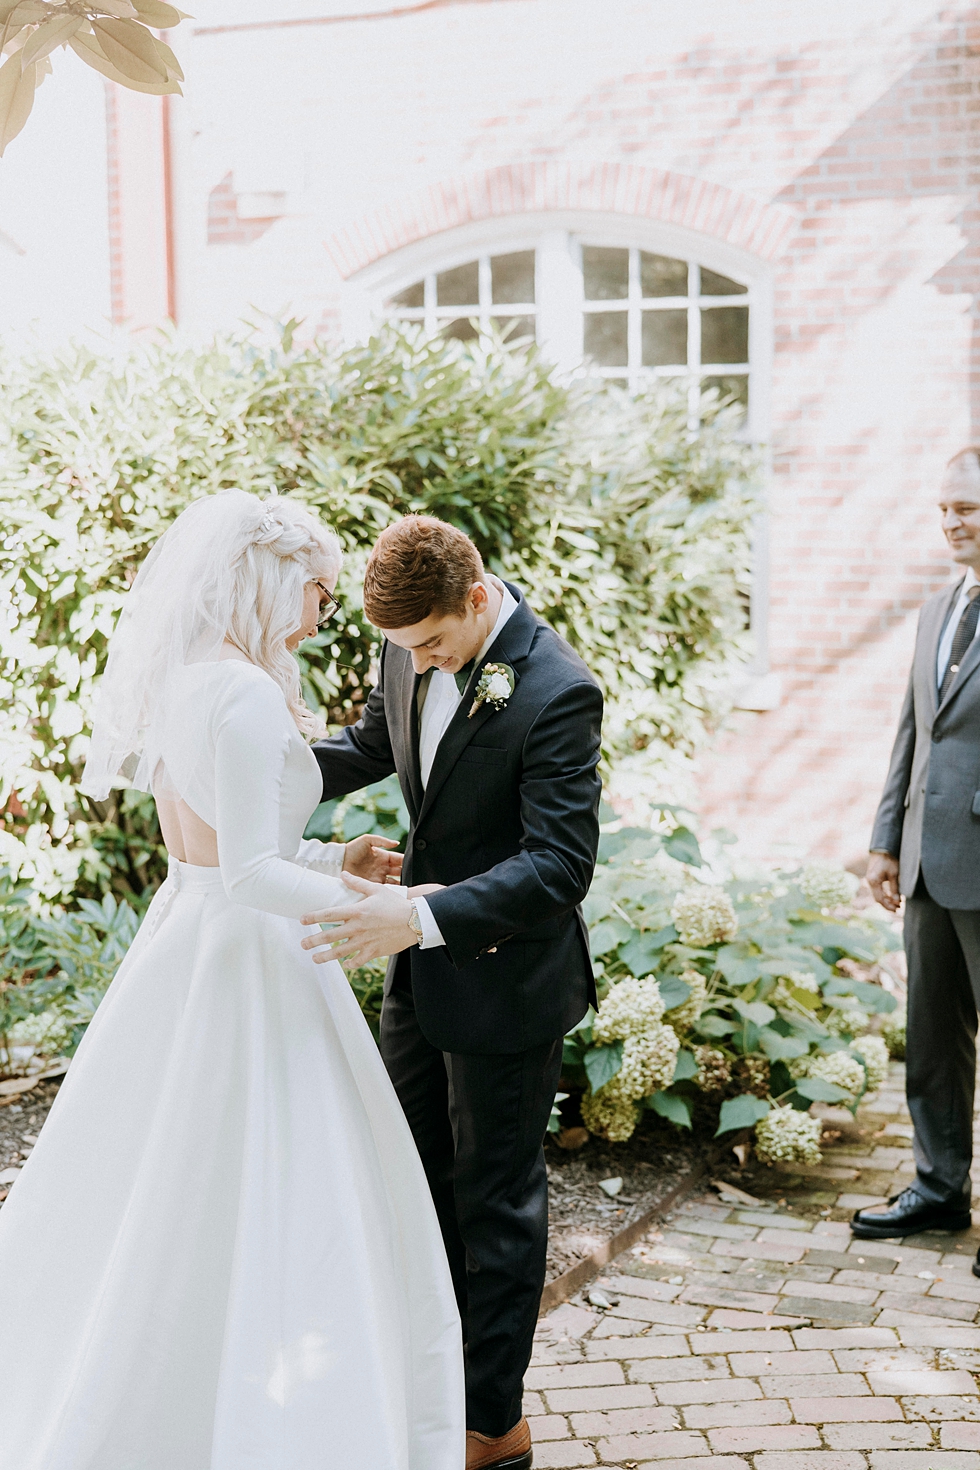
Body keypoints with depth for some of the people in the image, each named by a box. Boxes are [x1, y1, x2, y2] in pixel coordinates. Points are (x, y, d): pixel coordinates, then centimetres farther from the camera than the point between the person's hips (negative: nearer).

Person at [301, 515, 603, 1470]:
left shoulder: (555, 694, -27)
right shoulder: (414, 647, -4)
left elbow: (562, 862, -30)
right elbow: (372, 747, 14)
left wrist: (425, 916, -41)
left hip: (507, 980, -8)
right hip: (421, 966, 8)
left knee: (495, 1197, 7)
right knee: (411, 1173, 19)